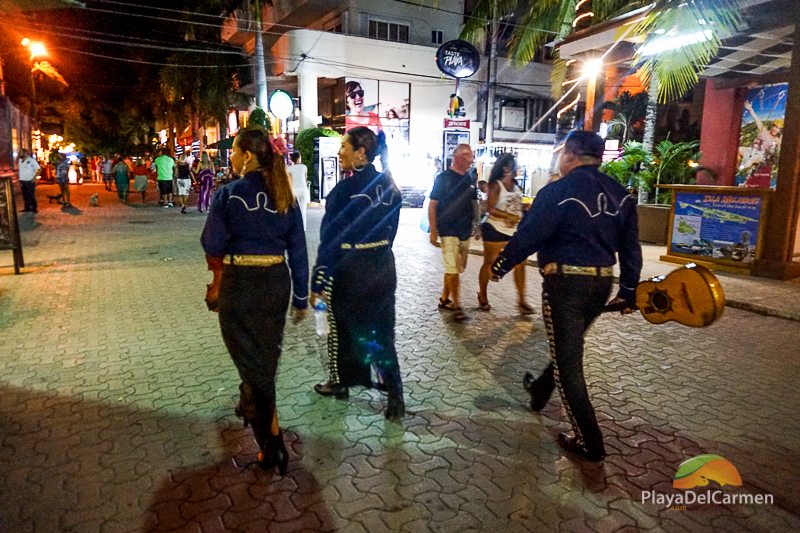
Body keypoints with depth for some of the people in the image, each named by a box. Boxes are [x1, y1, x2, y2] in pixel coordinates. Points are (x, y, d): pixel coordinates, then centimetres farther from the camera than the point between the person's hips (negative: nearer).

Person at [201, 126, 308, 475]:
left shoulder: (229, 194, -12)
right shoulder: (285, 195, 1)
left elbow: (213, 245, -10)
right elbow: (298, 250, 2)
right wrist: (301, 298, 8)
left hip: (240, 285, -5)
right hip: (277, 282, 5)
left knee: (251, 359, 6)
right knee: (267, 354, 24)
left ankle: (272, 444, 7)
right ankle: (249, 406, 49)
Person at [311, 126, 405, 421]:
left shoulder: (344, 190, -18)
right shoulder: (389, 185, 1)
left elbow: (329, 239, -18)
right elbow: (391, 229, 7)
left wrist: (317, 281, -12)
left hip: (348, 269, -6)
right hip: (382, 268, 6)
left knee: (342, 327, 15)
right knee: (380, 330, 15)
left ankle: (340, 382, 35)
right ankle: (395, 395, 14)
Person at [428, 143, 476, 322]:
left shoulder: (469, 179, 9)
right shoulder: (443, 178, -8)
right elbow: (432, 205, -9)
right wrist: (433, 231, -14)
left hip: (465, 232, 7)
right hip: (449, 232, -6)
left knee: (456, 269, 12)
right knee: (453, 270, -6)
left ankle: (444, 299, 25)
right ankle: (456, 306, 2)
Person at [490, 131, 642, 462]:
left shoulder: (558, 191, -14)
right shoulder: (620, 193, 7)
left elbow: (528, 236, -13)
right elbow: (630, 246, 8)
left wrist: (499, 266, 1)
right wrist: (628, 291, 15)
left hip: (565, 283, -8)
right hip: (602, 283, 8)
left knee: (568, 362, 3)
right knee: (568, 347, 26)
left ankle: (589, 444, 10)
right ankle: (540, 391, 50)